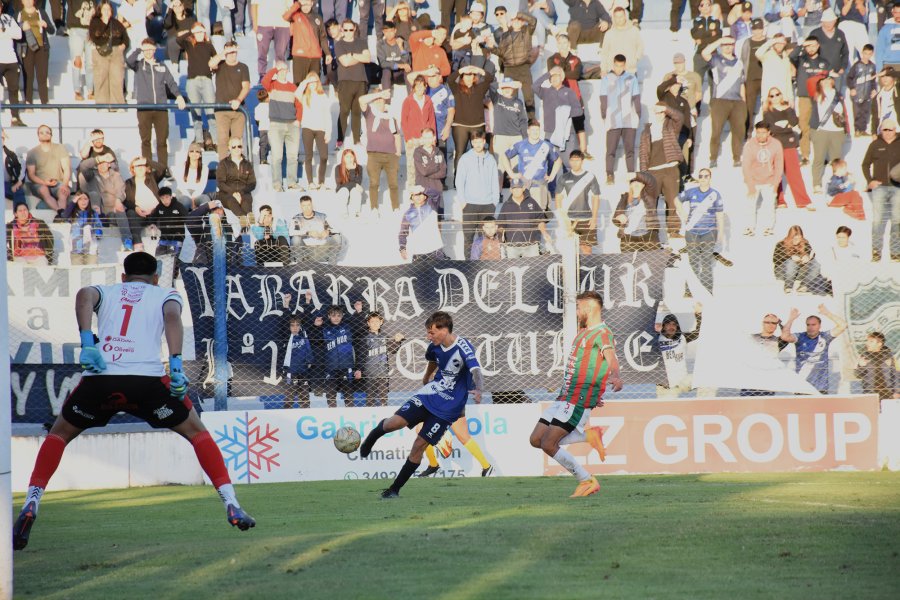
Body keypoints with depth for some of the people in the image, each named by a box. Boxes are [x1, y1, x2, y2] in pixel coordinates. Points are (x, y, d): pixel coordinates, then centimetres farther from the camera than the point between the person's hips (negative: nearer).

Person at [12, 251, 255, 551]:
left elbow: (84, 295, 3)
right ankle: (232, 506, 6)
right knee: (197, 433, 18)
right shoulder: (166, 294, 25)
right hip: (147, 377, -1)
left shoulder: (106, 292, 28)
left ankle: (31, 503, 6)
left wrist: (87, 342, -7)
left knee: (59, 434, 24)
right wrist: (175, 364, -10)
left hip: (98, 378, 1)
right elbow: (172, 315, 0)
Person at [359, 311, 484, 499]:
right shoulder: (435, 346, 0)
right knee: (396, 422, -16)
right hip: (429, 393, 5)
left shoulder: (463, 347, -21)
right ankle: (373, 435, 20)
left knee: (419, 445, -7)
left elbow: (475, 370, -37)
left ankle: (394, 489, 5)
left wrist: (479, 390, -56)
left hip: (448, 406, -5)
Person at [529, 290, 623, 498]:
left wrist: (615, 377, -54)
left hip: (578, 402, -10)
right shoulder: (584, 332, 18)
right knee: (536, 440, 4)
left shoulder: (602, 333, -13)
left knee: (548, 444, -14)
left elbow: (611, 358, -32)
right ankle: (587, 435, 9)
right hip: (564, 398, 10)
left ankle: (588, 481, -3)